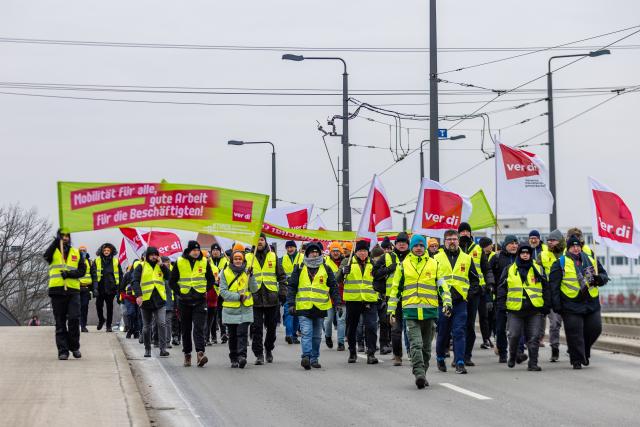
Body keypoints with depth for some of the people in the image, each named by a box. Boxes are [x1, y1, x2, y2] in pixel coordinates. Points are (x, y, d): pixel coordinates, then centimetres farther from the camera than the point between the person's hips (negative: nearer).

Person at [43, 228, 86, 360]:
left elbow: (82, 270, 7)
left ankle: (74, 347, 6)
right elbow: (46, 256, -16)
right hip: (57, 291, -1)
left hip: (73, 290, 1)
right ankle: (63, 350, 6)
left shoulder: (76, 253, 15)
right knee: (60, 323, 3)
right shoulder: (53, 251, 8)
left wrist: (70, 273, -11)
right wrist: (56, 242, -25)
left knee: (74, 319, -11)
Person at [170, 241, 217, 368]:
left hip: (200, 300, -1)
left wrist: (206, 290, 3)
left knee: (199, 328, -13)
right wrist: (179, 292, -4)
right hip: (184, 301, 1)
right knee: (186, 329, 8)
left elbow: (211, 279, 15)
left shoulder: (204, 262, 4)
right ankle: (187, 354, 18)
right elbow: (172, 281, 5)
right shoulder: (179, 262, 0)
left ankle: (200, 353, -23)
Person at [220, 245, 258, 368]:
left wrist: (251, 277, -14)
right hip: (230, 309, 1)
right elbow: (223, 291, -5)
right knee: (232, 335, 7)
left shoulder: (247, 272, 6)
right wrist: (238, 296, -15)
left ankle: (242, 356, -21)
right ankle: (234, 359, 17)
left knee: (242, 333, -13)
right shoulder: (225, 272, 2)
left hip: (245, 309, -1)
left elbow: (254, 289, 1)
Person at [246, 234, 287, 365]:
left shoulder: (273, 256, 8)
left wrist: (282, 292, 1)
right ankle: (259, 354, -1)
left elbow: (281, 276, 9)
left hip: (271, 298, 1)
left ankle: (269, 349, 28)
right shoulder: (248, 258, 5)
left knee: (271, 326, 10)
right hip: (255, 298, -1)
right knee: (257, 328, -5)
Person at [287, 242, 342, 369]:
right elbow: (292, 287, 5)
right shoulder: (299, 269, 5)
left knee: (317, 335, 9)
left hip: (320, 308, 2)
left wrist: (337, 303, 4)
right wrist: (291, 303, -2)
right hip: (304, 307, -2)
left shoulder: (326, 269, 9)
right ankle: (306, 356, -24)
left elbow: (333, 287, 11)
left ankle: (314, 358, 16)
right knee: (306, 333, -15)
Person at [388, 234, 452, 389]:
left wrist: (447, 302, -6)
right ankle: (419, 374, -22)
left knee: (426, 346, 10)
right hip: (411, 311, -2)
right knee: (415, 344, -14)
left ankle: (422, 375, 20)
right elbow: (395, 288, 12)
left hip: (430, 311, 2)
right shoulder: (403, 265, 8)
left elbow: (442, 285, 9)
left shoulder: (434, 264, 9)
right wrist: (391, 310, 9)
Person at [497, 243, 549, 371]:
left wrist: (546, 306, 7)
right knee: (514, 336, -3)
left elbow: (545, 289, 13)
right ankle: (512, 357, 23)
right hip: (515, 309, -1)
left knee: (533, 337, -2)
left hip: (534, 309, 1)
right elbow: (502, 288, 9)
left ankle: (533, 363, 2)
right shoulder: (509, 270, 9)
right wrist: (501, 304, -1)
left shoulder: (538, 270, 11)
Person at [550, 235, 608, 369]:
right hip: (571, 305, -4)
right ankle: (577, 359, 6)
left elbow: (604, 276, 20)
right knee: (574, 333, -5)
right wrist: (556, 304, -8)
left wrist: (599, 278, -6)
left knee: (595, 328, 4)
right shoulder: (561, 263, 0)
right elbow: (554, 285, -2)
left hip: (591, 303, 4)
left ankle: (585, 352, 28)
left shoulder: (591, 261, 12)